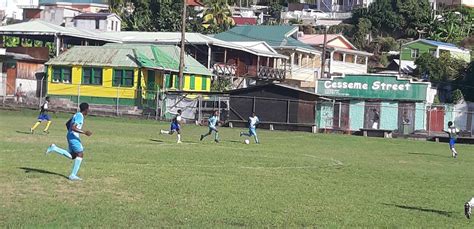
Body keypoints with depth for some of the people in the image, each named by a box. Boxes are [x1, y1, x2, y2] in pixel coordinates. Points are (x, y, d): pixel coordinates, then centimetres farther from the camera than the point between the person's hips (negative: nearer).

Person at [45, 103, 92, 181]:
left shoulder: (77, 115, 15)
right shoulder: (80, 116, -16)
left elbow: (67, 124, 24)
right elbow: (73, 127, -26)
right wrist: (84, 132, -26)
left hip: (70, 136, 10)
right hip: (74, 137, -10)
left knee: (72, 156, 14)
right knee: (80, 154, -6)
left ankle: (54, 148, 8)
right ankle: (73, 175, -8)